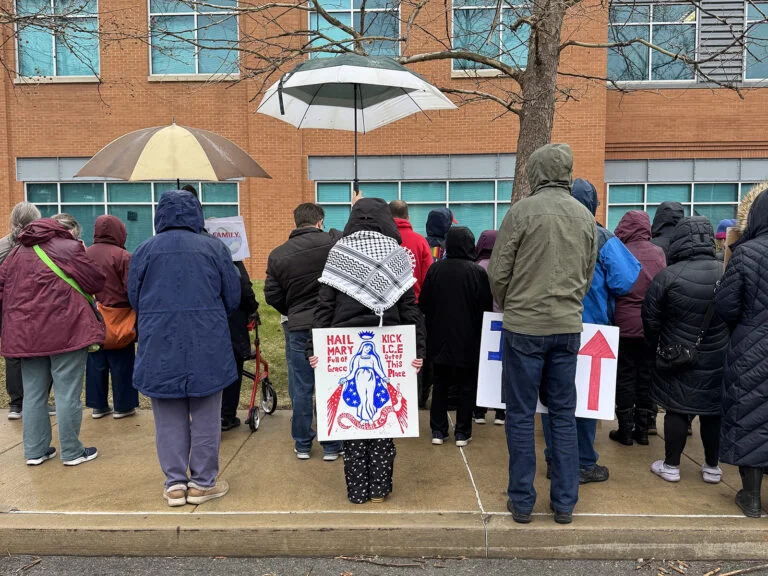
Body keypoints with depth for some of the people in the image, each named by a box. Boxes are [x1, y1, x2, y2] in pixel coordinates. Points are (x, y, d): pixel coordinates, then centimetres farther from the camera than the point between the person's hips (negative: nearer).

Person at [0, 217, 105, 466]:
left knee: (33, 394, 14)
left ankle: (35, 450, 20)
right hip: (65, 332, -6)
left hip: (26, 335, 6)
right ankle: (72, 452, 8)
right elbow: (97, 282, -4)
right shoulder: (69, 247, -4)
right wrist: (84, 257, 13)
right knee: (67, 394, 0)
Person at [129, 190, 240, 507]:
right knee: (206, 416, 10)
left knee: (169, 419, 12)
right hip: (207, 348, -1)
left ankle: (175, 483, 18)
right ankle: (203, 482, 19)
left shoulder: (144, 250, -1)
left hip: (159, 349, 1)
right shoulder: (214, 247, -4)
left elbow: (134, 299, 7)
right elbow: (233, 297, 1)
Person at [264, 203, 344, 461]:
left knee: (301, 389, 12)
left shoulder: (278, 254, -1)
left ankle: (302, 444, 23)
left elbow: (272, 296, 4)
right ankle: (331, 446, 18)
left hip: (298, 328, 1)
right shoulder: (334, 242, -9)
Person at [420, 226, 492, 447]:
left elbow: (424, 304, -1)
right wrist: (477, 329, 9)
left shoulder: (435, 269, -6)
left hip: (439, 339, 2)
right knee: (467, 385, 10)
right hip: (468, 340, -2)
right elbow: (487, 307, -7)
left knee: (440, 383, 14)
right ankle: (462, 432, 14)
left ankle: (438, 430, 17)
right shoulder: (478, 272, -12)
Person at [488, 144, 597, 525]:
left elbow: (498, 273, -7)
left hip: (524, 326, -4)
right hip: (568, 327, 5)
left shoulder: (522, 211, -9)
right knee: (563, 414, 13)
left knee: (521, 415, 6)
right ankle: (565, 503, 21)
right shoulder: (586, 216, 6)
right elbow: (588, 275, 13)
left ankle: (522, 501, 16)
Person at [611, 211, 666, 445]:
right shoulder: (659, 253, -1)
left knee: (625, 376, 6)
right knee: (646, 375, 12)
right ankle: (643, 428, 19)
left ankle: (626, 430, 11)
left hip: (625, 324, -3)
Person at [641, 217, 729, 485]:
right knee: (713, 411, 14)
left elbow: (651, 320, -8)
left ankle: (671, 466, 17)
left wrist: (658, 348, 10)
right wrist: (723, 344, 18)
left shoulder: (667, 276, -15)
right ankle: (712, 467, 28)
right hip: (717, 360, 3)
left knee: (676, 410, 7)